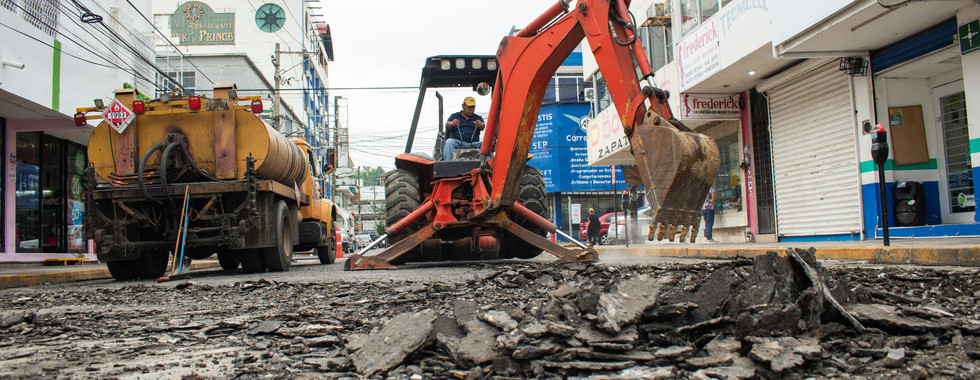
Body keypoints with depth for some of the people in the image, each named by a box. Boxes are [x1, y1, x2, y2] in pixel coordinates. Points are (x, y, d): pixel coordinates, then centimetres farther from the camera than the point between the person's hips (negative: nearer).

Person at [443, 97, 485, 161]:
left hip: (473, 144, 1)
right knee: (449, 142, -33)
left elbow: (482, 126, -2)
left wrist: (480, 124, -30)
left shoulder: (478, 118, 20)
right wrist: (452, 123, -30)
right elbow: (447, 125, -2)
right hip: (456, 141, -1)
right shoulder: (454, 116, 17)